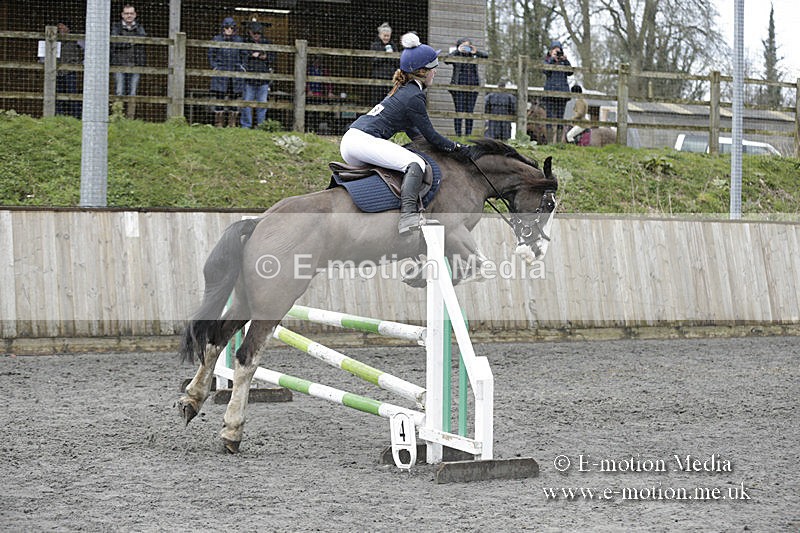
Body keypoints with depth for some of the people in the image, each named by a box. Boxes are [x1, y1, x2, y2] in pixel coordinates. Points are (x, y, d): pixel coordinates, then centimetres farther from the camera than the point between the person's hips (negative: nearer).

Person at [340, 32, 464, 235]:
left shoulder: (403, 90, 22)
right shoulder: (414, 97, -7)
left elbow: (413, 131, 31)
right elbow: (430, 135, -3)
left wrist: (446, 144, 27)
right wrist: (456, 147, 10)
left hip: (349, 142, 11)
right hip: (364, 140, -11)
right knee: (415, 163, -23)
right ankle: (408, 214, -43)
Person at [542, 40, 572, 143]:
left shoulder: (564, 61, 13)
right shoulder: (547, 61, 9)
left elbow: (570, 73, -2)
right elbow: (546, 71, -10)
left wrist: (565, 60, -10)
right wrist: (552, 59, -13)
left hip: (562, 92, 2)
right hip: (550, 91, -2)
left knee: (560, 117, 1)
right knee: (550, 117, -6)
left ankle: (558, 141, 2)